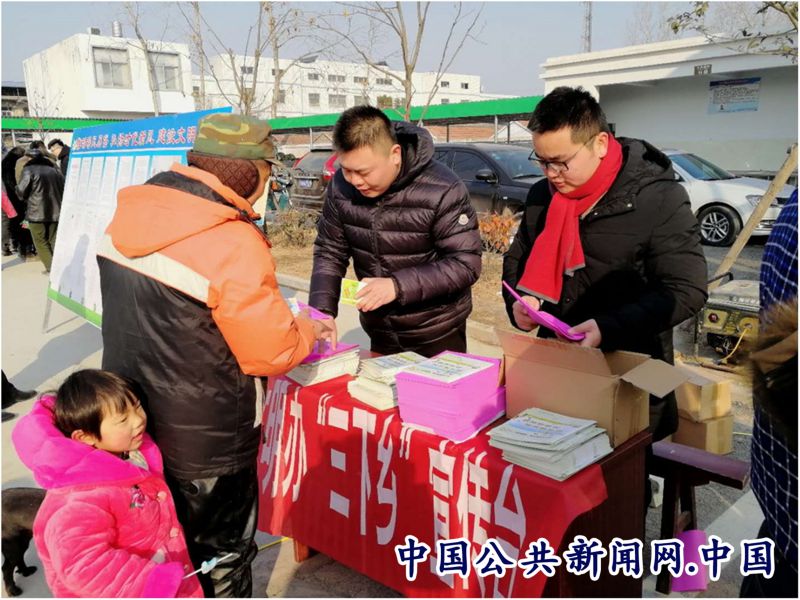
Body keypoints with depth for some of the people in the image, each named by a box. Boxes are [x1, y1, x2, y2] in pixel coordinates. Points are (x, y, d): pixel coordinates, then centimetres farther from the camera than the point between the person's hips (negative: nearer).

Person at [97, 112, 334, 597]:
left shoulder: (131, 215, -3)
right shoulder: (234, 246, -27)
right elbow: (273, 354, -21)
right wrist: (307, 330, 0)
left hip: (130, 423, 7)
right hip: (205, 443, -7)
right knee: (220, 559, 18)